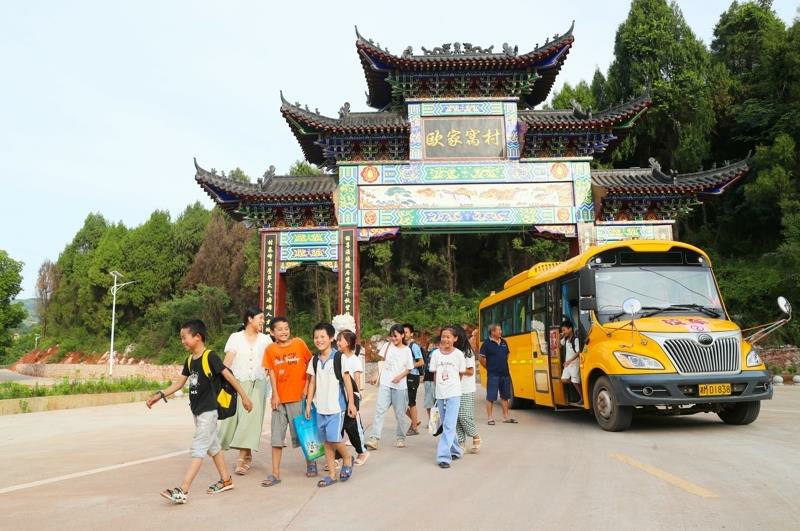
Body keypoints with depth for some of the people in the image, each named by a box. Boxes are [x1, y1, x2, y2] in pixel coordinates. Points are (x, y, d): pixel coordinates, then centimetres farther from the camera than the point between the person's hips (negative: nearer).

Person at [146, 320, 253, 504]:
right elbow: (179, 383, 14)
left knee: (198, 448, -8)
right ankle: (226, 480, 28)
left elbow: (229, 376, -14)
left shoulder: (210, 357, -16)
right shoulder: (190, 361, 8)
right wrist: (159, 395, 4)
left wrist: (244, 396, -13)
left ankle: (183, 491, -10)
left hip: (208, 411, -9)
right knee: (212, 445, 16)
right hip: (197, 411, 9)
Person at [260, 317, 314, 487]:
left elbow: (310, 364, 1)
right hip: (279, 398, 2)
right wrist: (275, 395, -6)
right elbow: (272, 372, -1)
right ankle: (275, 474, 13)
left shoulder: (299, 343, -4)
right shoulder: (271, 349, -1)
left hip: (298, 397, -2)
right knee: (276, 436, 5)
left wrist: (307, 387, -4)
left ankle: (311, 462, 33)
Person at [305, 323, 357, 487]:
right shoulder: (314, 360, 6)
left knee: (334, 438, -12)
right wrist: (308, 404, 9)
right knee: (326, 441, 9)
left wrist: (351, 403, -7)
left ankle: (347, 458, 15)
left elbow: (347, 380, -7)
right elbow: (312, 383, 11)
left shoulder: (339, 357, -9)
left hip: (336, 406, -5)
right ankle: (331, 474, 18)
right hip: (320, 407, 5)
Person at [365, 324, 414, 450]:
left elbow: (408, 369, 3)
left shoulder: (407, 350, 1)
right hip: (385, 384, 1)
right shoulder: (387, 346, 7)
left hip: (400, 386, -1)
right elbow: (382, 362, 13)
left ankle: (401, 438, 22)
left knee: (400, 413, 6)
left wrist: (400, 376, -14)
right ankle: (374, 439, -13)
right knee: (379, 410, -9)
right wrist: (378, 377, 6)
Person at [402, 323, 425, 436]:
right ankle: (415, 420, 25)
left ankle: (414, 428, 11)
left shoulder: (414, 346, -13)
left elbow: (421, 362, -16)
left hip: (412, 377, -8)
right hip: (405, 377, 8)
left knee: (411, 402, -1)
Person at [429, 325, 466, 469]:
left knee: (449, 426, -11)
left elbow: (461, 374, 4)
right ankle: (455, 451, 31)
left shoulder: (458, 354, -4)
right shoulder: (436, 353, 3)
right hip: (440, 394, 4)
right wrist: (441, 386, 3)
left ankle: (444, 457, -11)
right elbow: (434, 373, 9)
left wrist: (452, 385, 6)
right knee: (446, 426, 14)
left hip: (454, 394, -4)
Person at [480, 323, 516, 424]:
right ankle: (490, 418, 6)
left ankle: (506, 417, 23)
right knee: (490, 397, -1)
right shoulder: (487, 343, -10)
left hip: (505, 373, 6)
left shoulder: (504, 342, 8)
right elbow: (482, 359, -7)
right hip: (493, 375, -6)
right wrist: (490, 368, 0)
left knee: (505, 396, 13)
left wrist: (503, 366, 14)